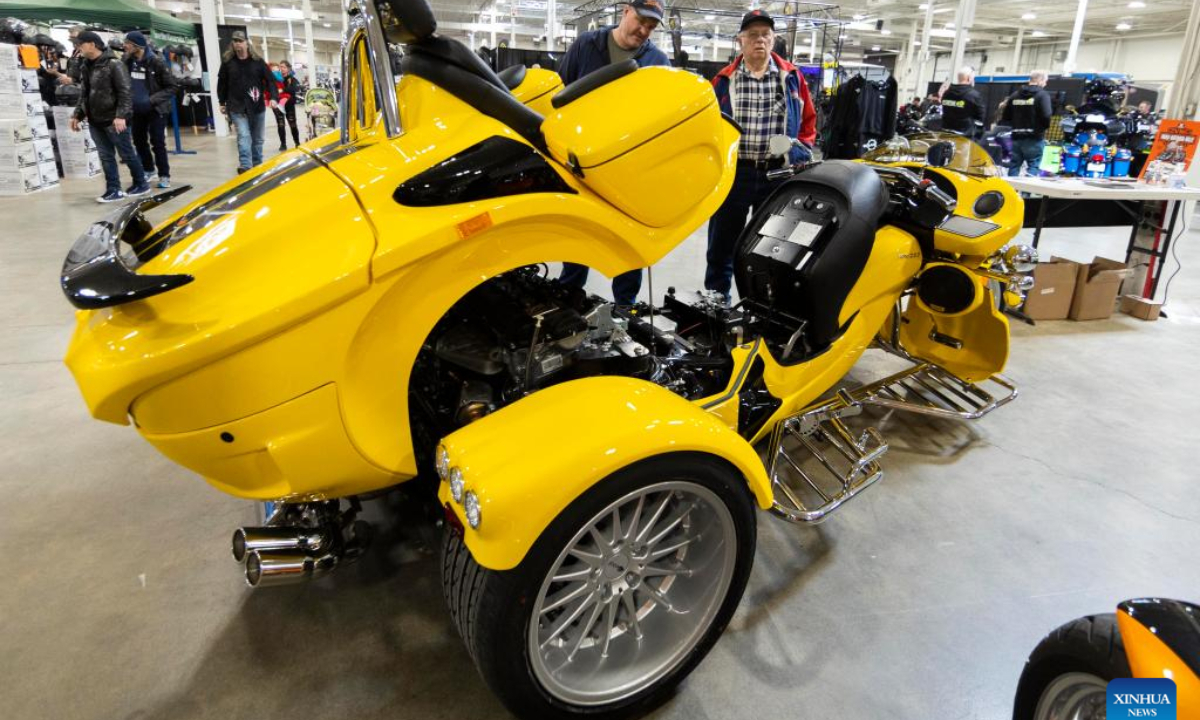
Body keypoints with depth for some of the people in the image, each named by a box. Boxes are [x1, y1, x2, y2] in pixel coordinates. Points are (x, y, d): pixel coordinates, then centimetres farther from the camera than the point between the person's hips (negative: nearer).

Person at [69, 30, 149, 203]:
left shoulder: (113, 64, -9)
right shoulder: (86, 66, 13)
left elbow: (124, 92, -16)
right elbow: (84, 94, 19)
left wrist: (121, 115, -24)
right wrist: (77, 115, 13)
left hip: (113, 120, -7)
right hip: (95, 121, 7)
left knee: (127, 154, 3)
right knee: (106, 156, 6)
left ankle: (141, 184, 17)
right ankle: (113, 190, 9)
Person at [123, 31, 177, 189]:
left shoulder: (156, 62, -14)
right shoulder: (127, 61, 0)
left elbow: (171, 87, -13)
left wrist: (152, 100, -20)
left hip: (155, 109, -5)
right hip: (137, 109, 5)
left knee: (157, 142, -5)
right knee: (139, 140, 12)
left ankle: (164, 175, 5)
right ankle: (149, 170, 28)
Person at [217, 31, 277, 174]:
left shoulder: (257, 61, 2)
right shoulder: (227, 61, 2)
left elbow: (269, 80, 1)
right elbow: (222, 83, 8)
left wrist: (272, 97, -12)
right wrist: (222, 102, 8)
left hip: (257, 106, 2)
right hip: (237, 107, -2)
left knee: (257, 139, 12)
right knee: (244, 137, -15)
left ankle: (257, 166, 25)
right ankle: (245, 167, -20)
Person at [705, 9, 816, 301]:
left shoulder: (792, 77, 6)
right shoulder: (724, 80, 4)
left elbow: (808, 121, 13)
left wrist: (799, 153, 1)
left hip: (779, 173, 1)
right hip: (732, 171, 0)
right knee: (722, 244, 6)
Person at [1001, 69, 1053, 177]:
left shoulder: (1015, 95, 11)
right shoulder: (1042, 95, -6)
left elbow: (1005, 118, 11)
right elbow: (1046, 115, -16)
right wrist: (1044, 127, 2)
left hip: (1016, 137, 5)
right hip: (1034, 137, -5)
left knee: (1014, 166, 10)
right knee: (1033, 166, -2)